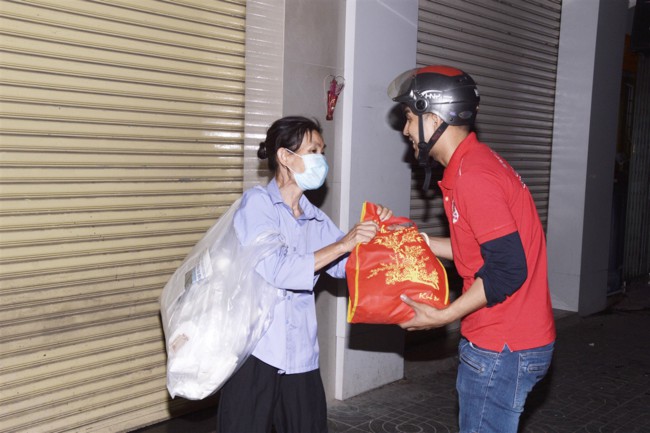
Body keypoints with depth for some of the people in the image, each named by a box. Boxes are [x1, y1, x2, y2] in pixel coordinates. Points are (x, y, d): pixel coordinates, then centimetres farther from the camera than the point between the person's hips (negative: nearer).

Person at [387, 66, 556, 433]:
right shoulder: (474, 162, 10)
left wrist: (443, 317, -16)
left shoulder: (473, 176, -22)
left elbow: (508, 270, -24)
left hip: (502, 350, -10)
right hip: (501, 340, 10)